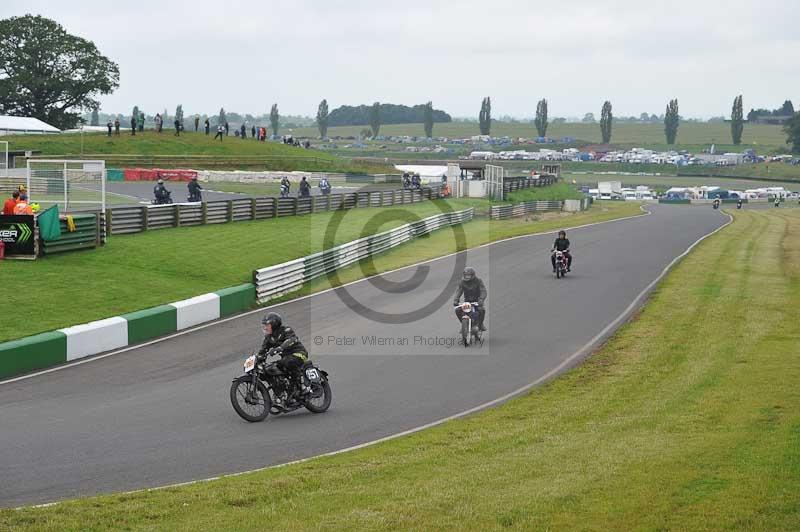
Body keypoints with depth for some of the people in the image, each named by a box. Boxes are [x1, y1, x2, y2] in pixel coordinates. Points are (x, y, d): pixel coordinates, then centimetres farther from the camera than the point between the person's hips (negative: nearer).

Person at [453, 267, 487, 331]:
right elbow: (459, 291, -9)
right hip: (467, 301, 3)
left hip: (477, 300, -3)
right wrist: (455, 300, -28)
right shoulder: (462, 282, 0)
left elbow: (483, 291, -18)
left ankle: (480, 324, -6)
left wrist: (481, 300, -38)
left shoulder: (478, 281, -9)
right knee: (458, 310, -22)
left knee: (482, 309, -34)